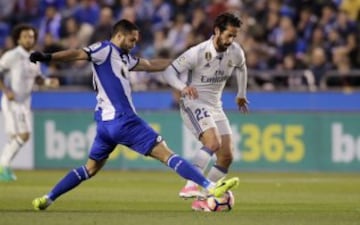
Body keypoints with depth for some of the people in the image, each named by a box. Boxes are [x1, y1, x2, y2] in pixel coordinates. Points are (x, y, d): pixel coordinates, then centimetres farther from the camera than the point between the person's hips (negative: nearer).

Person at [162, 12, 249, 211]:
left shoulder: (235, 52, -3)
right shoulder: (198, 53, -20)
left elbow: (241, 68, 22)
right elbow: (169, 71, -18)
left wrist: (241, 94, 29)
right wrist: (183, 87, -37)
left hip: (215, 106, 7)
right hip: (194, 103, -7)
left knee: (226, 156, 0)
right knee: (213, 142, -30)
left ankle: (203, 199, 8)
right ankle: (190, 186, -34)